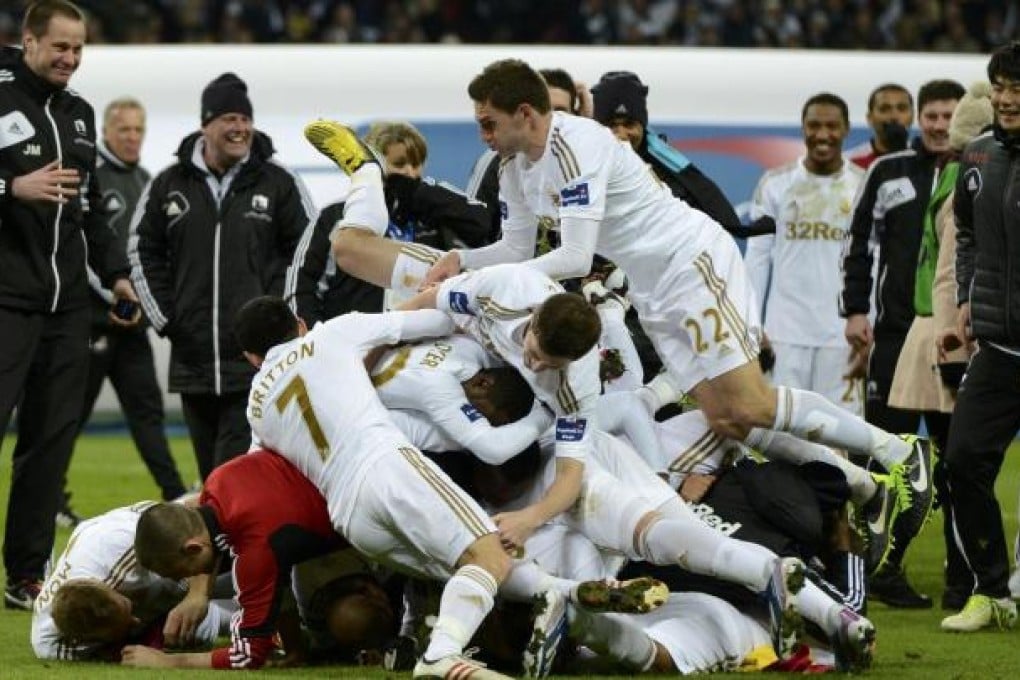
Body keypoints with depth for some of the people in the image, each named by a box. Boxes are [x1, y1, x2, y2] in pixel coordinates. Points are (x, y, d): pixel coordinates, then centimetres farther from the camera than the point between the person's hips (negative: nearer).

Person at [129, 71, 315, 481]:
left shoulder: (279, 183, 1)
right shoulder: (169, 186, 7)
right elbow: (143, 252, 14)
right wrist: (164, 318, 6)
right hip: (191, 357, 3)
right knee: (210, 475, 9)